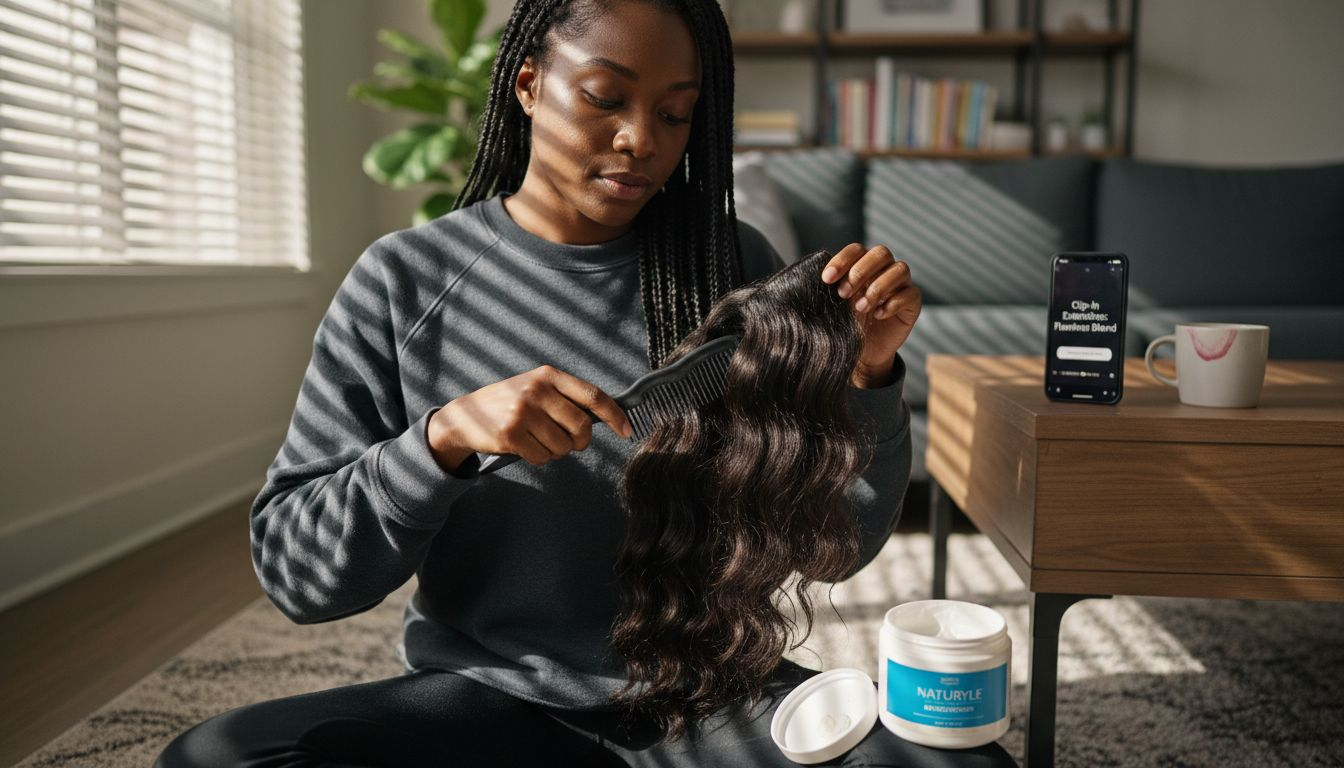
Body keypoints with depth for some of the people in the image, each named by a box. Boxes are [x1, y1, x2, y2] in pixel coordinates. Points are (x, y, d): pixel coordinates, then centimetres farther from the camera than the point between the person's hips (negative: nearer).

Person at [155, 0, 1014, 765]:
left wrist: (868, 375, -19)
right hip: (491, 698, 1)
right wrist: (445, 435, -23)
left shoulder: (734, 269, -1)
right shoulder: (405, 281, -5)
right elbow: (294, 569, -7)